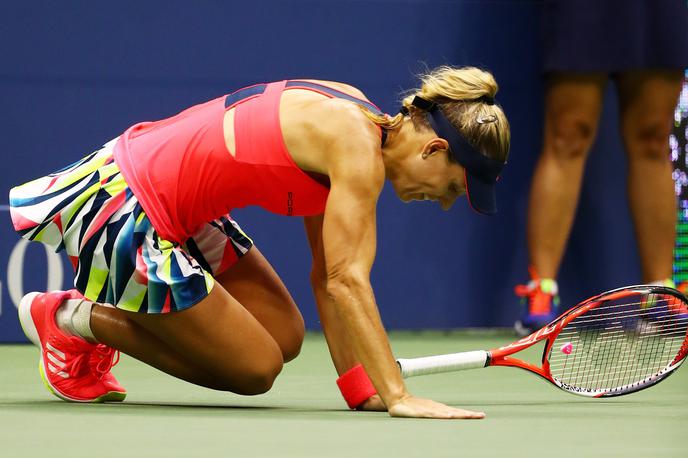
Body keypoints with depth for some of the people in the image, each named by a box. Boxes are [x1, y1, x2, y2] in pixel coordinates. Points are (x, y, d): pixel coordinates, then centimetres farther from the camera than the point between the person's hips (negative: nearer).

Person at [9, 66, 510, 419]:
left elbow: (327, 276, 7)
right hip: (125, 212, -10)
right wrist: (399, 396, -32)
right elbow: (346, 281, -28)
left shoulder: (352, 117, 7)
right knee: (256, 369, 0)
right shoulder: (358, 150, -21)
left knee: (284, 339, 12)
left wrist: (362, 388, 1)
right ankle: (68, 318, 6)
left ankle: (94, 312, 17)